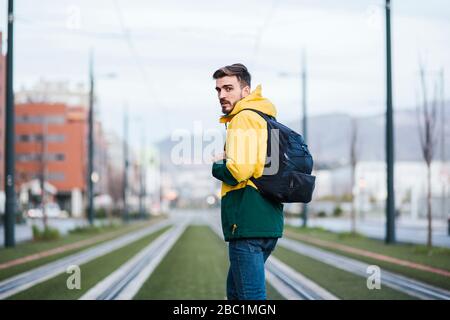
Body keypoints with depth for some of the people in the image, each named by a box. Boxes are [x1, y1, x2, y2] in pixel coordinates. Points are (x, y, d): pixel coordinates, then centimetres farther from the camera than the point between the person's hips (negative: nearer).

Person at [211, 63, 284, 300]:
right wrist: (227, 161, 11)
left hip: (248, 226, -10)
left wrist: (217, 166, -2)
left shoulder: (244, 118, -11)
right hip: (269, 224, 10)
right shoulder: (265, 118, 19)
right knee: (235, 292, 21)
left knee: (252, 296, -8)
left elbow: (238, 171, -23)